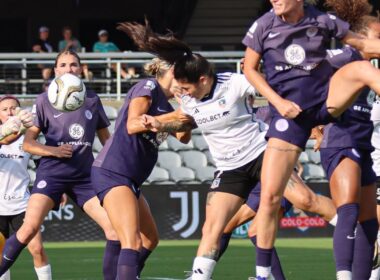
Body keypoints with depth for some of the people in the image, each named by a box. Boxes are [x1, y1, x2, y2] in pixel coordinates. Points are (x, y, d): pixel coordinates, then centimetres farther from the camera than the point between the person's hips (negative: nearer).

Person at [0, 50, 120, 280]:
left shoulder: (92, 100, 9)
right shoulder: (45, 100, 1)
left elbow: (106, 138, 20)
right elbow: (28, 143, 0)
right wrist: (53, 151, -15)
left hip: (85, 175, 3)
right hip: (52, 172, -3)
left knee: (114, 227, -10)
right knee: (30, 227, -20)